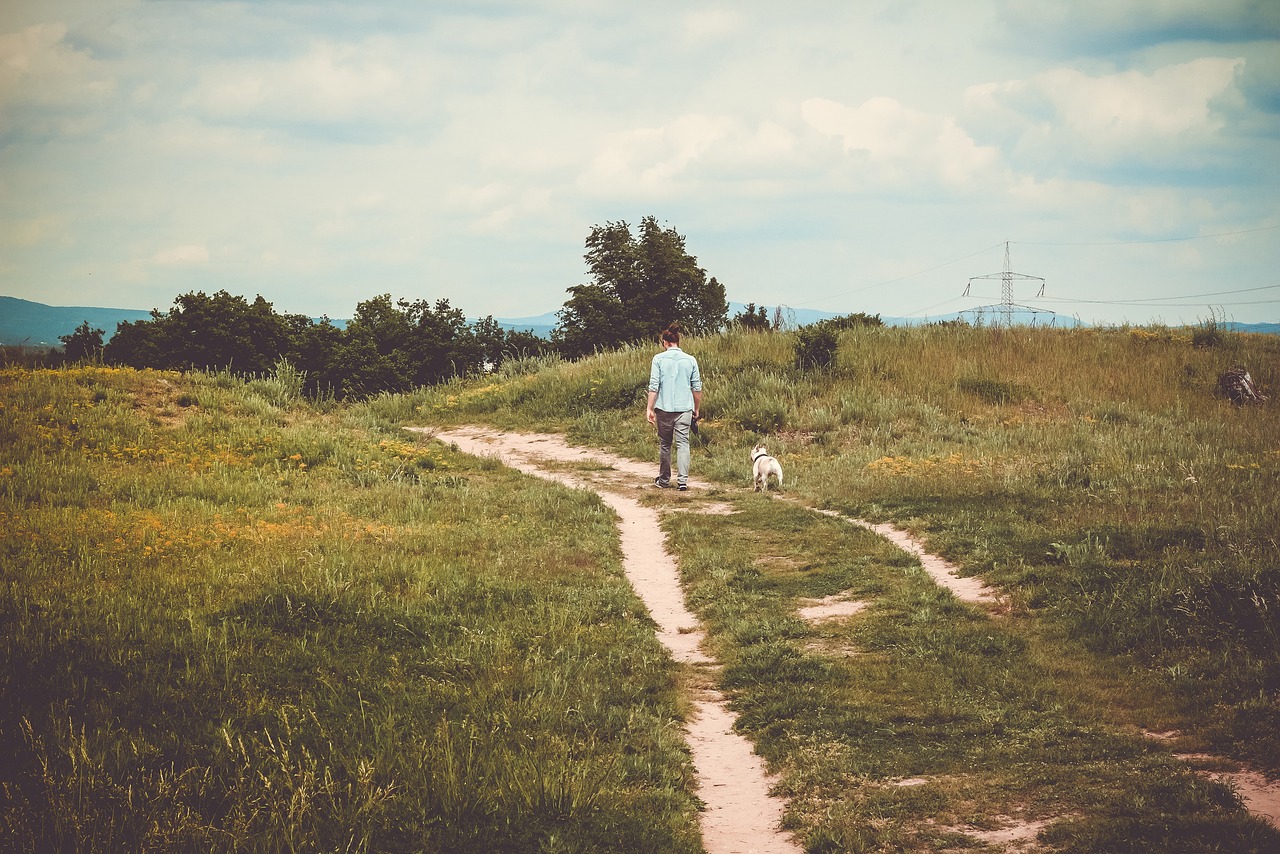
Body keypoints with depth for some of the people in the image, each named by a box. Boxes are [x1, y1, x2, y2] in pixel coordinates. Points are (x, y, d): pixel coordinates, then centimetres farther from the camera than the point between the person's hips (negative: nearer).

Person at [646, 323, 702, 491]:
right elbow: (697, 388, 5)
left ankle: (664, 480, 20)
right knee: (683, 443, 0)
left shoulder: (659, 359, -3)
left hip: (664, 408, -1)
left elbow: (653, 386, -6)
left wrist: (650, 409, -1)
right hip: (684, 408, 1)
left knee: (664, 444, 12)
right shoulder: (690, 360, 3)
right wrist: (697, 409, 16)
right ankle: (682, 480, -10)